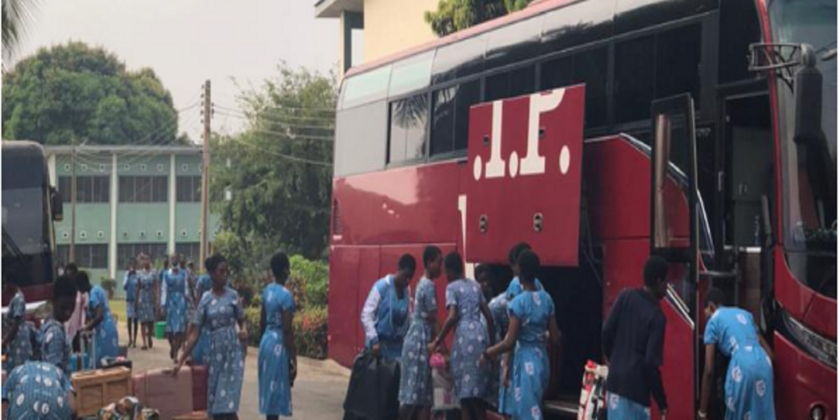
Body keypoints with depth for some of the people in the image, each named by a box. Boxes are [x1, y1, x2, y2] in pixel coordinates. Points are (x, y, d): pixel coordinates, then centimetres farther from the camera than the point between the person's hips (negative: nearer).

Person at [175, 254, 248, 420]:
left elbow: (241, 320, 10)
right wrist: (181, 360, -3)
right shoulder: (206, 299, 2)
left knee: (228, 403, -9)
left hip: (233, 350, -2)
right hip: (216, 351, 2)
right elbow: (195, 333, 1)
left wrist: (244, 330, -15)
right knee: (215, 404, 3)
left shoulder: (233, 295, 1)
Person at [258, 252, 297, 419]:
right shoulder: (286, 295, -17)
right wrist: (293, 359, -15)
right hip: (278, 345, -8)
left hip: (266, 341, 8)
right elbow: (287, 330, -19)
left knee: (269, 390, 14)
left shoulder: (267, 291, 6)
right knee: (276, 392, -3)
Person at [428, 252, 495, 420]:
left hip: (465, 337, -6)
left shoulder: (452, 287, 1)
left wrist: (437, 341, -9)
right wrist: (492, 342, 25)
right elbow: (489, 315, 19)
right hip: (480, 334, 6)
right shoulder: (475, 285, 20)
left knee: (465, 393, -2)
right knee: (477, 392, 9)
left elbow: (452, 317, -13)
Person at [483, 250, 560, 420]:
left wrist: (487, 353, -3)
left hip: (525, 361, -7)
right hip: (542, 358, 7)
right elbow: (555, 338, 5)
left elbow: (510, 342, -17)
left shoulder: (518, 302, -16)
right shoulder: (547, 299, 2)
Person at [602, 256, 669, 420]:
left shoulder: (625, 296, 2)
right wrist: (662, 401, -6)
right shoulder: (657, 315, -12)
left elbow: (606, 332, 3)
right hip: (637, 385, -6)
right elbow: (651, 362, -15)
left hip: (616, 379, 6)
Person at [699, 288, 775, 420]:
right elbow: (769, 351, 27)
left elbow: (709, 369, 7)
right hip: (764, 363, 5)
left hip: (742, 365, -5)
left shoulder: (714, 320, 14)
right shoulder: (744, 313, 31)